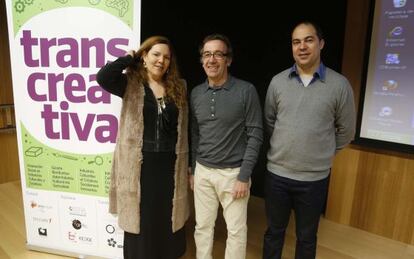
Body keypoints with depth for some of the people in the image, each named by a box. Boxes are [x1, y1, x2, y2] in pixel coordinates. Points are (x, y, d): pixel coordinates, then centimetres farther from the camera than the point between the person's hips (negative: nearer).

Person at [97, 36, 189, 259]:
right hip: (140, 164, -2)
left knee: (168, 219, 16)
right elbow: (103, 77, -23)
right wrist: (129, 58, -8)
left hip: (169, 164, 3)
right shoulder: (131, 84, -3)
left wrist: (186, 164, 9)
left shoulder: (178, 87, 5)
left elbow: (183, 129, 8)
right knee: (141, 218, 13)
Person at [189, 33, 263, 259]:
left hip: (233, 172, -3)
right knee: (202, 226, 15)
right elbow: (194, 134, 11)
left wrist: (244, 176, -12)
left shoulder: (246, 91, -10)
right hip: (203, 171, 4)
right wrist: (193, 169, 12)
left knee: (236, 229, 10)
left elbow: (255, 135, -10)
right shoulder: (196, 93, 3)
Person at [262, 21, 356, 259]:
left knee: (306, 237, 18)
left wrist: (323, 152, 8)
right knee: (274, 231, 18)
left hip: (315, 178, -1)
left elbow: (346, 131, 3)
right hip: (277, 173, 1)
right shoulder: (278, 82, -2)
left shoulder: (339, 84, -7)